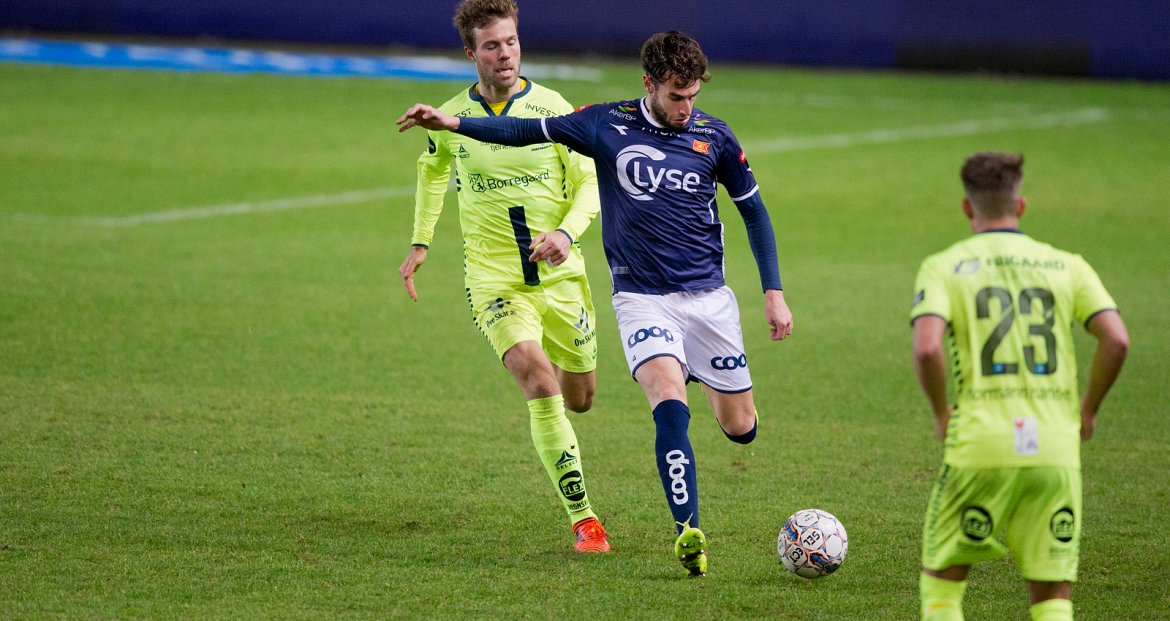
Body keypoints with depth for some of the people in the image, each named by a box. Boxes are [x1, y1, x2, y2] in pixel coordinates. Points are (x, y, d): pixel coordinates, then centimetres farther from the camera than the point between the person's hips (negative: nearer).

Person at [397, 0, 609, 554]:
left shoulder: (552, 108, -5)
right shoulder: (451, 118, -1)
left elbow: (590, 182, -2)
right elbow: (432, 170, 21)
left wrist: (567, 231, -20)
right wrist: (420, 242, 17)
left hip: (559, 274, 1)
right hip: (493, 276, -1)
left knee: (579, 398, 12)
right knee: (540, 386, -22)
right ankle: (582, 517, -18)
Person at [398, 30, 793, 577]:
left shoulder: (713, 137, -1)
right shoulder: (608, 125, -4)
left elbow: (753, 211, 10)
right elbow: (526, 132, 3)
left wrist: (774, 292, 6)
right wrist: (453, 123, -8)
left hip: (708, 295, 2)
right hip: (642, 298, -2)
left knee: (740, 427, 5)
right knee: (670, 401, -27)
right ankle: (687, 531, -29)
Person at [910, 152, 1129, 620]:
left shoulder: (943, 267, 2)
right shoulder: (1066, 266, 8)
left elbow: (927, 348, -15)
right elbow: (1117, 340, -4)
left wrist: (941, 414, 1)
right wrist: (1088, 408, 10)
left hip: (979, 447, -2)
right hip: (1056, 452, 2)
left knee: (942, 582, 15)